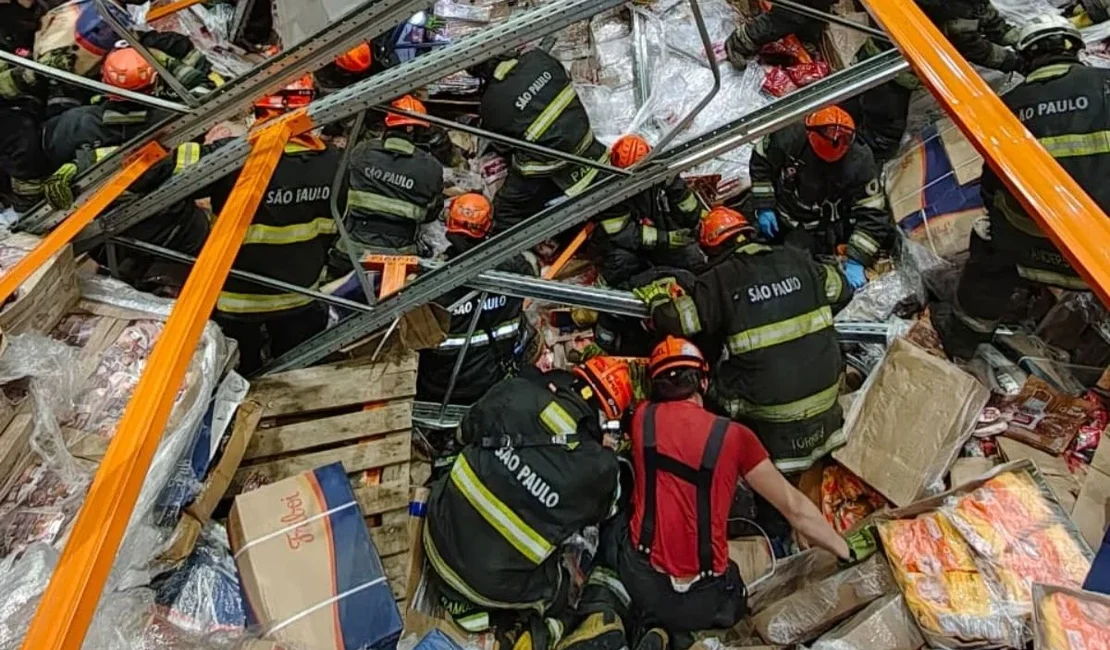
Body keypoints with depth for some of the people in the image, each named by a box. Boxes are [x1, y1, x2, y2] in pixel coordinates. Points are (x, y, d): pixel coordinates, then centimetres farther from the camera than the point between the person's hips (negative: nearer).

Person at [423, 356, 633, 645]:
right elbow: (600, 513, 8)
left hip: (442, 539, 1)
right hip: (500, 587, 0)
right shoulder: (599, 467, -16)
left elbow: (466, 433, 9)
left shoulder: (515, 392, -11)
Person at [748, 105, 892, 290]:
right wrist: (764, 206, -7)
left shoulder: (860, 163, -27)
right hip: (782, 211, 3)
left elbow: (872, 214, -24)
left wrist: (856, 261, -30)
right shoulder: (790, 137, -25)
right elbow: (761, 159, -6)